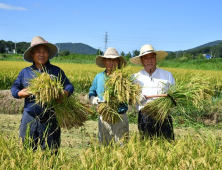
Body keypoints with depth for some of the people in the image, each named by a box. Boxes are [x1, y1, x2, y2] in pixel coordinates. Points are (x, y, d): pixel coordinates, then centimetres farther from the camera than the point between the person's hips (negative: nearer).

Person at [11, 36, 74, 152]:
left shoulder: (56, 71, 7)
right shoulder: (25, 72, 11)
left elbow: (69, 86, 6)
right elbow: (14, 88, 13)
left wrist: (64, 94, -18)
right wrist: (20, 93, -10)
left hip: (50, 120, -1)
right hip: (30, 119, 1)